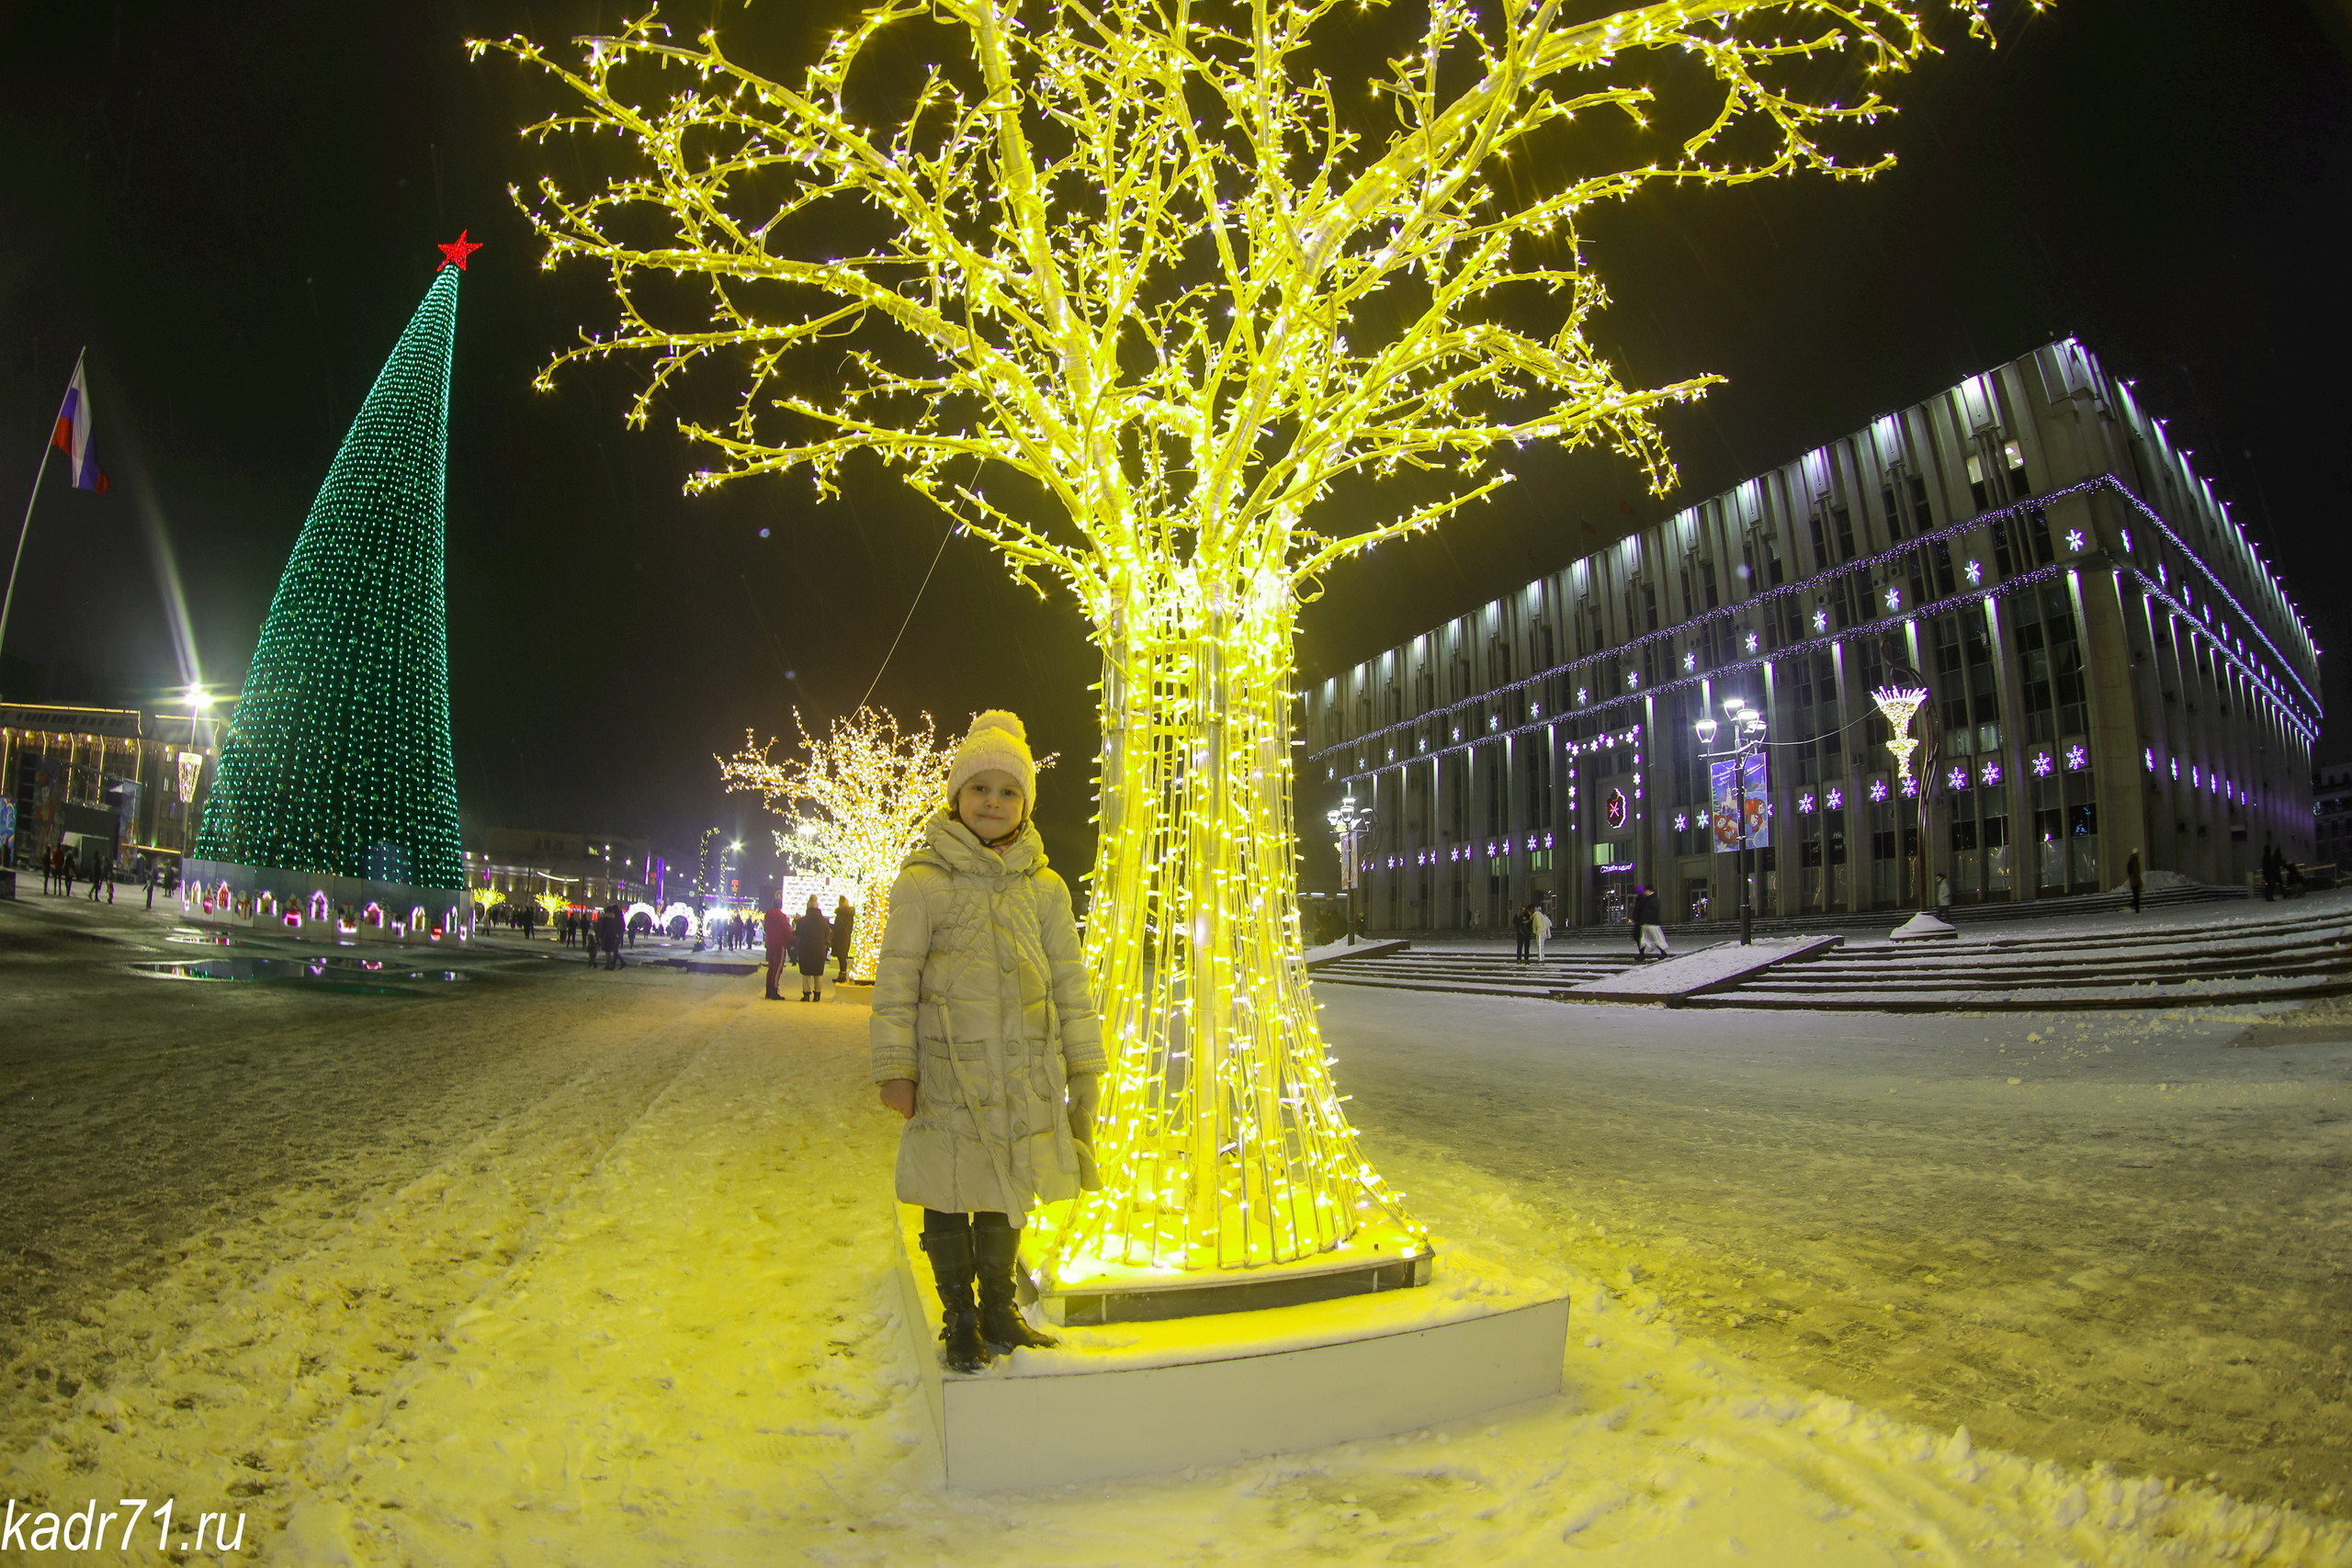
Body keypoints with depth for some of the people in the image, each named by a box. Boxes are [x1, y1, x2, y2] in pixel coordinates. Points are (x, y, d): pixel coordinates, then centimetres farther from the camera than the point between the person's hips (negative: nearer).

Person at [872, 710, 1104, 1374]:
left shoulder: (1045, 888, 5)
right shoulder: (923, 881, -5)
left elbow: (1070, 983, 9)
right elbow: (896, 981, -4)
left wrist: (1084, 1067, 9)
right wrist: (894, 1068, -7)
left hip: (1024, 1074, 3)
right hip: (948, 1075, -3)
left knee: (1008, 1195, 16)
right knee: (949, 1197, 8)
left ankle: (998, 1310, 36)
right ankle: (960, 1319, 29)